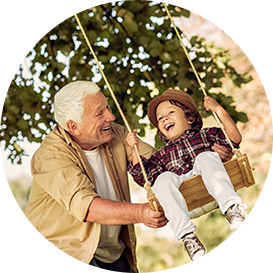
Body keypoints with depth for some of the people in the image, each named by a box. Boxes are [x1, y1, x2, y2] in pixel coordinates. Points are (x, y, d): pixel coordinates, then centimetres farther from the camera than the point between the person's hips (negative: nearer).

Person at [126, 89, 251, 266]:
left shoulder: (206, 135, 28)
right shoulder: (163, 154, 33)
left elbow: (235, 139, 12)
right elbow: (143, 177, 21)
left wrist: (219, 111, 7)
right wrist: (135, 149, 13)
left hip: (211, 188, -1)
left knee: (205, 157, -29)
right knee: (163, 179, -29)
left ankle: (231, 208, -45)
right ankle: (187, 235, -39)